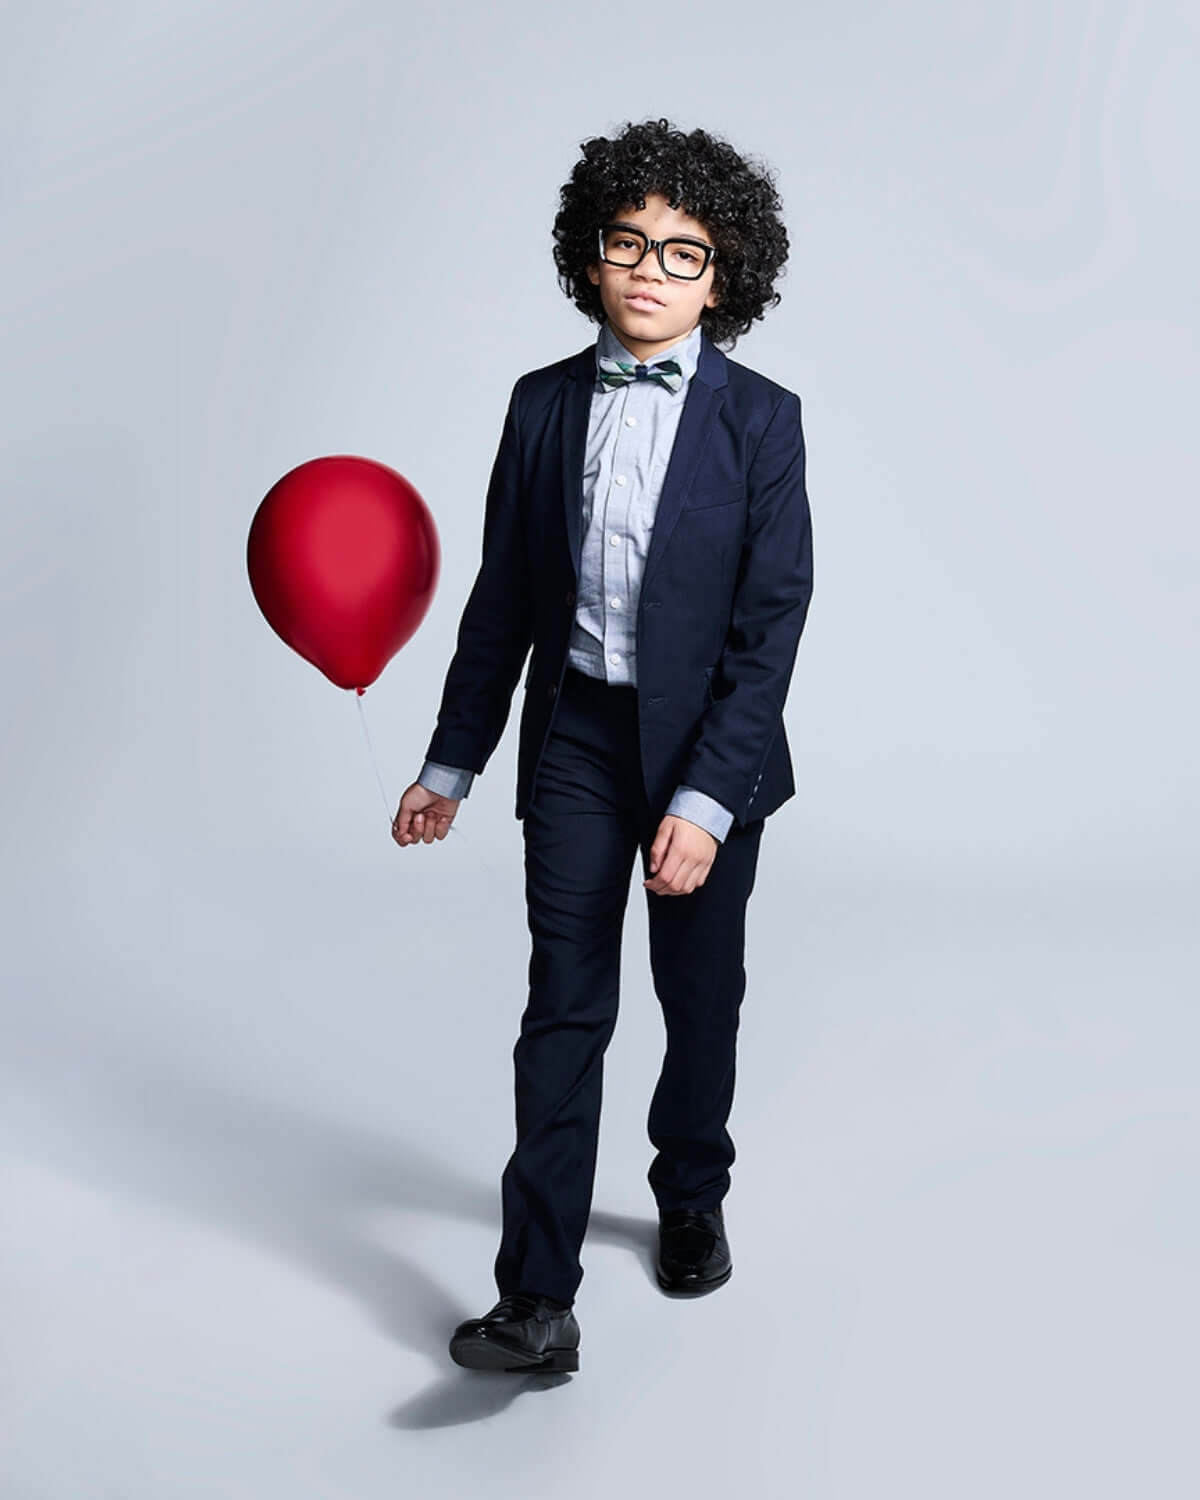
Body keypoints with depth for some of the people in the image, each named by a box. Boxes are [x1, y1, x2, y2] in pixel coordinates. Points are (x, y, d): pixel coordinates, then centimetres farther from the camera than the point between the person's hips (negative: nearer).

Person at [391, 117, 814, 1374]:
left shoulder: (759, 420, -6)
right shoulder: (544, 405, 2)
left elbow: (771, 623, -11)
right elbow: (502, 598, 8)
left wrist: (705, 797, -20)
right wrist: (451, 763, 8)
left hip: (705, 747, -1)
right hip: (574, 739, 1)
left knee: (702, 998, 14)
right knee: (563, 1009, -2)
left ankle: (690, 1197, 39)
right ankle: (538, 1303, 1)